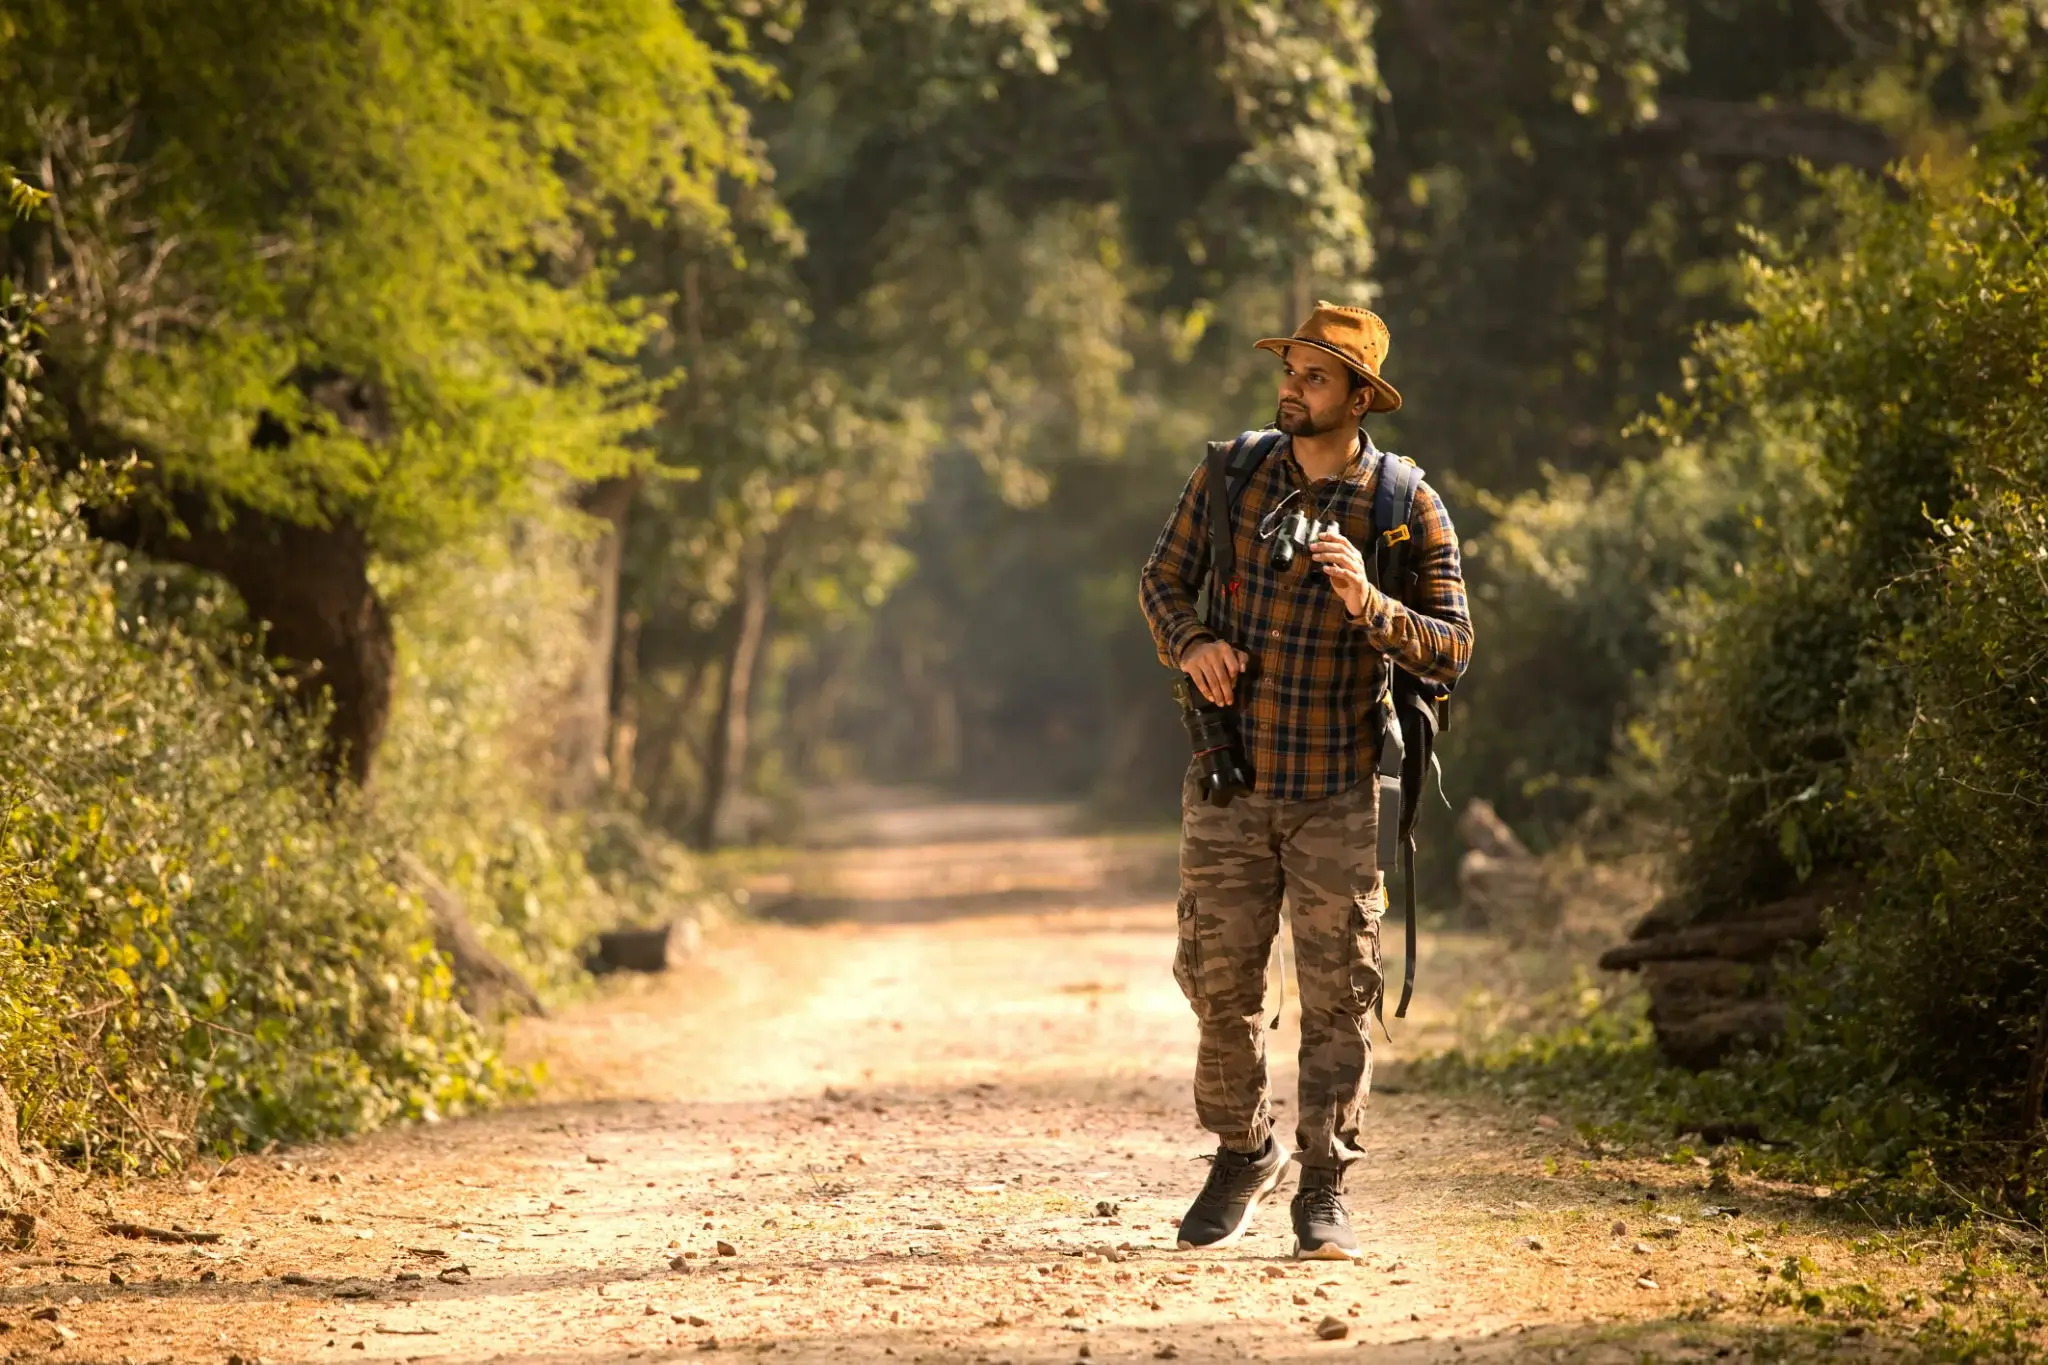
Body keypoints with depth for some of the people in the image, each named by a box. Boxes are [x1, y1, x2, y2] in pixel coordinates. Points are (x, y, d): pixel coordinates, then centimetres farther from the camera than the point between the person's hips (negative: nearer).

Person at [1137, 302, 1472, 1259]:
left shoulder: (1408, 508, -6)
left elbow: (1453, 647, -9)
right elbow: (1163, 578, 12)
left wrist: (1368, 606, -26)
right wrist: (1191, 642, -9)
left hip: (1338, 794, -2)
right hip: (1228, 784, 2)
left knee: (1337, 993, -2)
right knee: (1220, 981, 7)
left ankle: (1324, 1189, 8)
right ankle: (1244, 1153, 28)